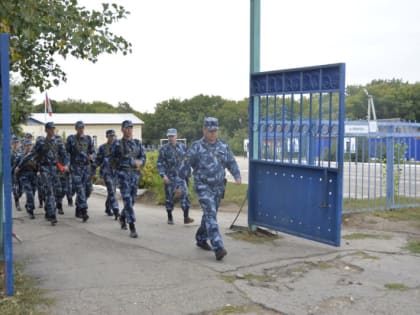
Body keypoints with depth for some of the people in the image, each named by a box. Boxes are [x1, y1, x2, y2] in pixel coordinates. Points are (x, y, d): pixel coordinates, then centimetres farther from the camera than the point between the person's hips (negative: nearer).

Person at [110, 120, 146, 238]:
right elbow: (114, 160, -4)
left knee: (132, 200, 13)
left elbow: (143, 157, 10)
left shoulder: (137, 143, 12)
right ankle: (132, 228, -13)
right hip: (123, 174, -4)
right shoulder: (117, 144, 0)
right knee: (127, 200, -12)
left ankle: (122, 217, 42)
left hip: (135, 174, 5)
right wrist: (132, 162, -10)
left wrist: (140, 163, -14)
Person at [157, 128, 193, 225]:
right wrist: (163, 175, -14)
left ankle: (186, 217, -6)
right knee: (169, 197, 6)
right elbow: (160, 163, -3)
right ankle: (170, 217, 19)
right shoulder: (164, 149, -1)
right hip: (169, 177, -1)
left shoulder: (182, 147, 7)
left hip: (181, 176, 1)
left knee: (184, 195, -9)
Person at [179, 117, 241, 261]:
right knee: (211, 214, -16)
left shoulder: (223, 146, 6)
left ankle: (201, 239, 39)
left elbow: (231, 163, 5)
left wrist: (237, 176, -12)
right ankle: (218, 248, -22)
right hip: (203, 187, -5)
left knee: (210, 215, 17)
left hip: (218, 187, 5)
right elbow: (185, 165, -6)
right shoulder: (196, 147, -7)